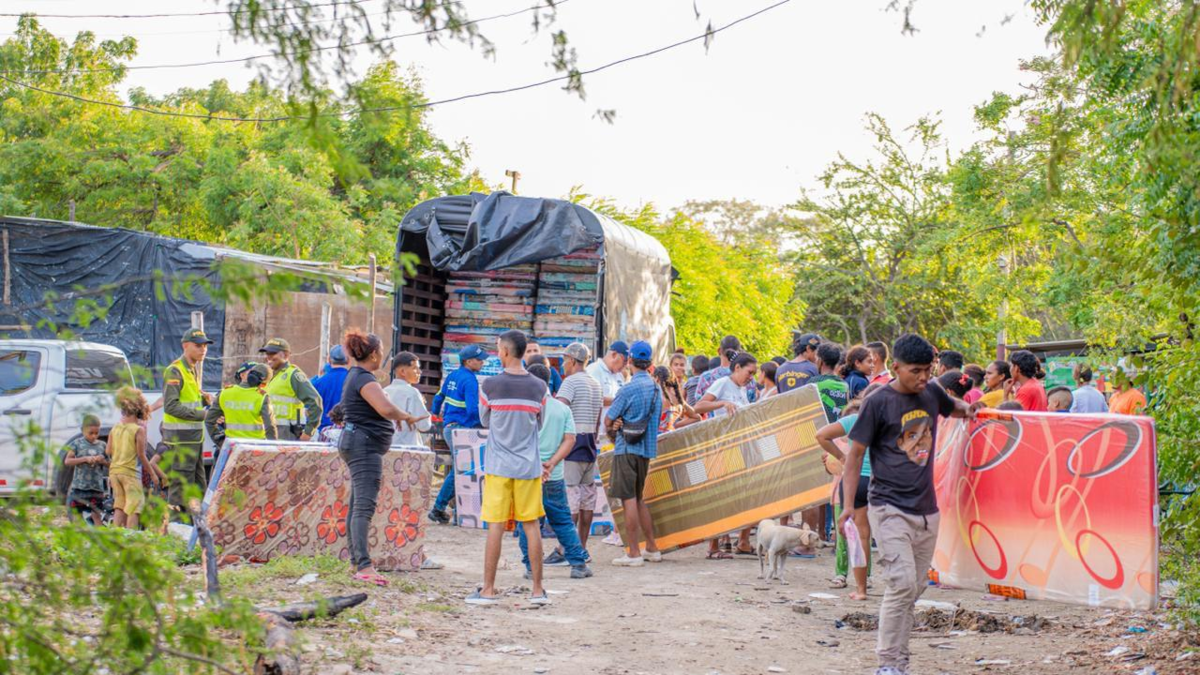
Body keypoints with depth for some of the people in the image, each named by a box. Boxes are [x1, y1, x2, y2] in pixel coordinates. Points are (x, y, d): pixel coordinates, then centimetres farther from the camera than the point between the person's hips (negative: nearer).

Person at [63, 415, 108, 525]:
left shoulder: (102, 445, 8)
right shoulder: (77, 443, 1)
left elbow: (109, 464, 15)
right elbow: (67, 461, -7)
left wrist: (103, 461, -8)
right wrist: (85, 459, -18)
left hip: (97, 487, 1)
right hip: (79, 486, -1)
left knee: (97, 515, -5)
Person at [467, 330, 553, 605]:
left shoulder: (490, 385, -7)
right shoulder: (539, 388, -1)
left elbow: (485, 421, 7)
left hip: (499, 466, -2)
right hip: (529, 466, 2)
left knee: (496, 526, 1)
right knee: (531, 526, 7)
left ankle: (488, 590, 6)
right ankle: (538, 590, 10)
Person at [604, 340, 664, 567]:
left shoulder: (629, 389, -14)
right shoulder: (656, 388, 10)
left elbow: (608, 421, -8)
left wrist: (613, 429, 15)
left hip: (627, 449, -8)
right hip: (647, 448, 8)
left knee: (629, 499, -4)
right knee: (638, 499, 18)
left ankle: (633, 553, -3)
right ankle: (652, 548, 21)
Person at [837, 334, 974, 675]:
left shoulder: (932, 393, 7)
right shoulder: (878, 402, -8)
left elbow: (951, 407, 32)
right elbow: (856, 453, -4)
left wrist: (967, 409, 8)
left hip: (926, 509, 6)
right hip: (889, 508, -6)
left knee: (915, 588, 9)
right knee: (903, 584, -16)